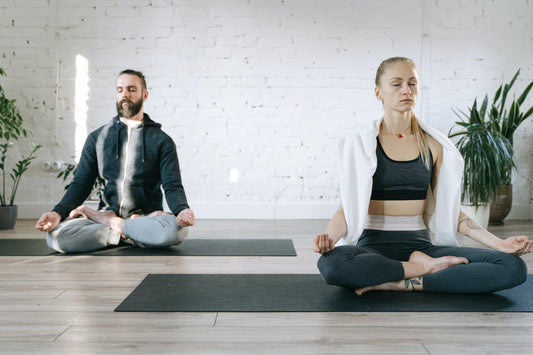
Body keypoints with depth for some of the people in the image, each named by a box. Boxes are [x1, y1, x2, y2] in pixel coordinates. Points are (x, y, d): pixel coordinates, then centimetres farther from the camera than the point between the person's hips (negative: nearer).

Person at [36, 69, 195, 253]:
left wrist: (182, 210, -26)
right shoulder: (97, 138, 14)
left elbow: (173, 186, -2)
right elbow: (81, 183, 10)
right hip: (108, 211, 1)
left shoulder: (162, 140, 7)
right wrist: (58, 212, -10)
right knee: (55, 235, -26)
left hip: (147, 214, -1)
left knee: (175, 229, -37)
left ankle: (110, 222, -14)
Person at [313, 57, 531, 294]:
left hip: (421, 245, 3)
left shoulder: (434, 145, 8)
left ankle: (399, 284, -18)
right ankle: (423, 267, -14)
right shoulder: (360, 145, 0)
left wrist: (499, 243, 2)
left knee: (513, 267, -20)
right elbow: (347, 208, -4)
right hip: (374, 247, -2)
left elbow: (448, 208, 12)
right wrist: (329, 237, -26)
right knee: (330, 263, -39)